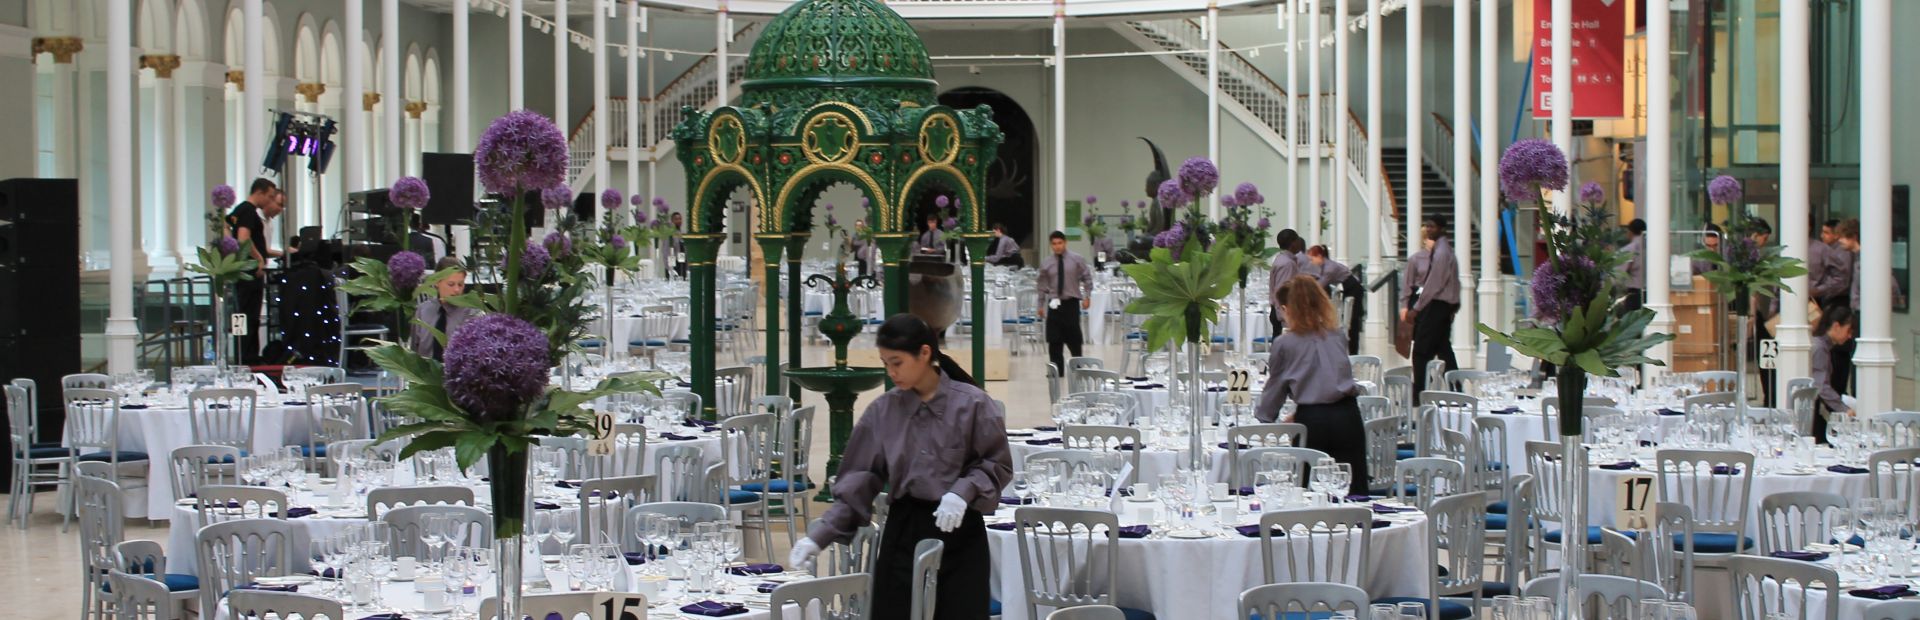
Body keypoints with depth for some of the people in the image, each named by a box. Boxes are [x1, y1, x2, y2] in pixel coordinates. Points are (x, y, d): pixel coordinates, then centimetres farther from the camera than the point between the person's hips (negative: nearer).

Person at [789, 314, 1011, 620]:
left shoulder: (972, 404, -6)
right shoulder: (882, 411, 2)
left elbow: (998, 464, 0)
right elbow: (858, 481, 4)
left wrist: (963, 492, -18)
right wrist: (819, 534, -5)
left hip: (959, 533, -2)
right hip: (903, 531, 2)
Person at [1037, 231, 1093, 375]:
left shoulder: (1077, 260, -1)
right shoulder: (1046, 264, 4)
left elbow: (1087, 278, 5)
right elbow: (1042, 286, 9)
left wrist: (1087, 296, -3)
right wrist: (1041, 305, 7)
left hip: (1071, 303, -2)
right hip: (1054, 304, 2)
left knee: (1074, 338, 2)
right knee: (1054, 339, 0)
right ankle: (1057, 369, 8)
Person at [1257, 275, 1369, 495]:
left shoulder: (1284, 344, 2)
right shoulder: (1337, 336, 11)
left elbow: (1274, 389, 12)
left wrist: (1261, 419, 31)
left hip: (1312, 421, -2)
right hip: (1347, 416, 2)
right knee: (1355, 492, -1)